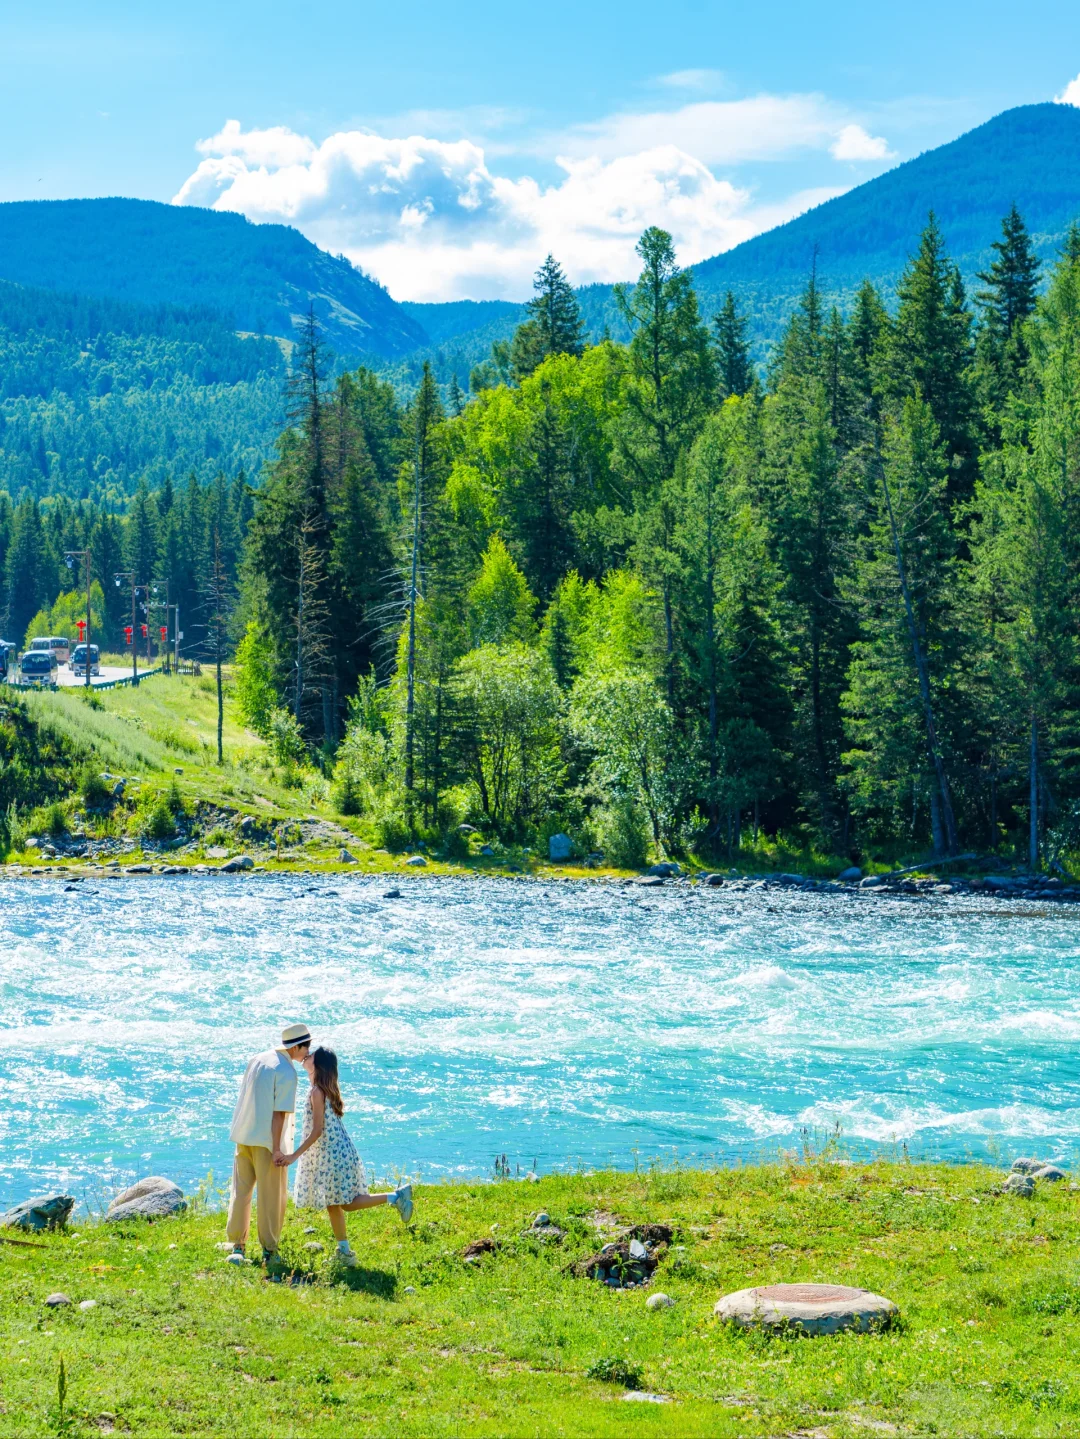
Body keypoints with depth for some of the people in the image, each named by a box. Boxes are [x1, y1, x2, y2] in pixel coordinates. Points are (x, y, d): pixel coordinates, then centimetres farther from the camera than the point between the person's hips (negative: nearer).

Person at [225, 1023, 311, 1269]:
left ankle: (237, 1245, 16)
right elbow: (279, 1113, -17)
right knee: (271, 1197, 3)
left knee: (240, 1191, 13)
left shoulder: (258, 1059, 9)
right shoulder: (287, 1072, -14)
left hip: (243, 1136, 7)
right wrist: (277, 1149, -14)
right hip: (266, 1140, -7)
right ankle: (269, 1250, 7)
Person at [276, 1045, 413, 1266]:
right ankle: (345, 1251, 15)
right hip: (335, 1152, 10)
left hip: (332, 1154, -9)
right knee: (332, 1204, 12)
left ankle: (395, 1197, -6)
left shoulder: (317, 1092, -18)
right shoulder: (327, 1089, 9)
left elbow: (317, 1131, -21)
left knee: (347, 1203, -3)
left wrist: (294, 1156, -20)